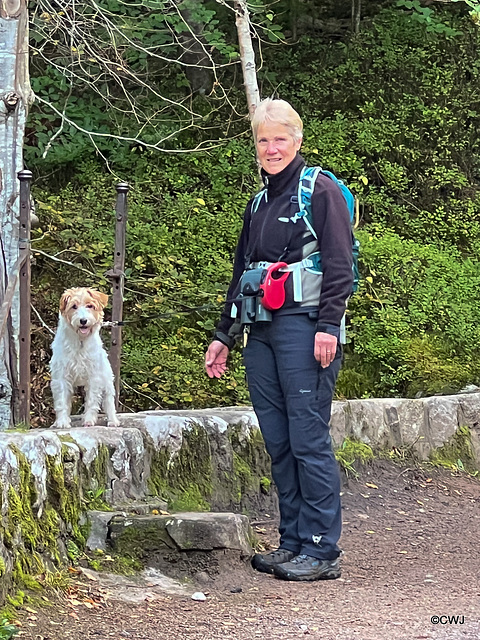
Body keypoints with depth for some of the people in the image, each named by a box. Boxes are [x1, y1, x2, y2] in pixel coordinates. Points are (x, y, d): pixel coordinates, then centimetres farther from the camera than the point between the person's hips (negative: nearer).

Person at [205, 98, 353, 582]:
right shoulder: (259, 203, 20)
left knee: (308, 440, -8)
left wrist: (328, 326, -18)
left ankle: (321, 550, -5)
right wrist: (224, 336, 23)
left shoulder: (320, 192, -2)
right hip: (262, 331, 8)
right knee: (277, 442, 7)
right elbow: (241, 273, 25)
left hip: (304, 326, -8)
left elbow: (339, 265, -10)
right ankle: (292, 542, 13)